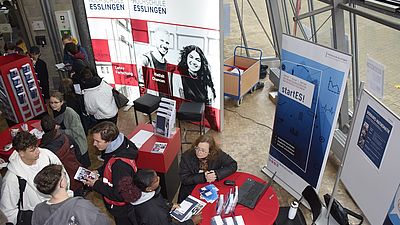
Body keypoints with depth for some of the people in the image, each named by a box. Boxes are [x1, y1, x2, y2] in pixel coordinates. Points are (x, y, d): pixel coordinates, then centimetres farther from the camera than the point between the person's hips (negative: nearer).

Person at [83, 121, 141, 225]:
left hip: (122, 209, -8)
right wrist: (98, 171, -5)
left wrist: (96, 185, -23)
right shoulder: (118, 147, -13)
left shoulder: (121, 164, -40)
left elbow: (120, 195, -31)